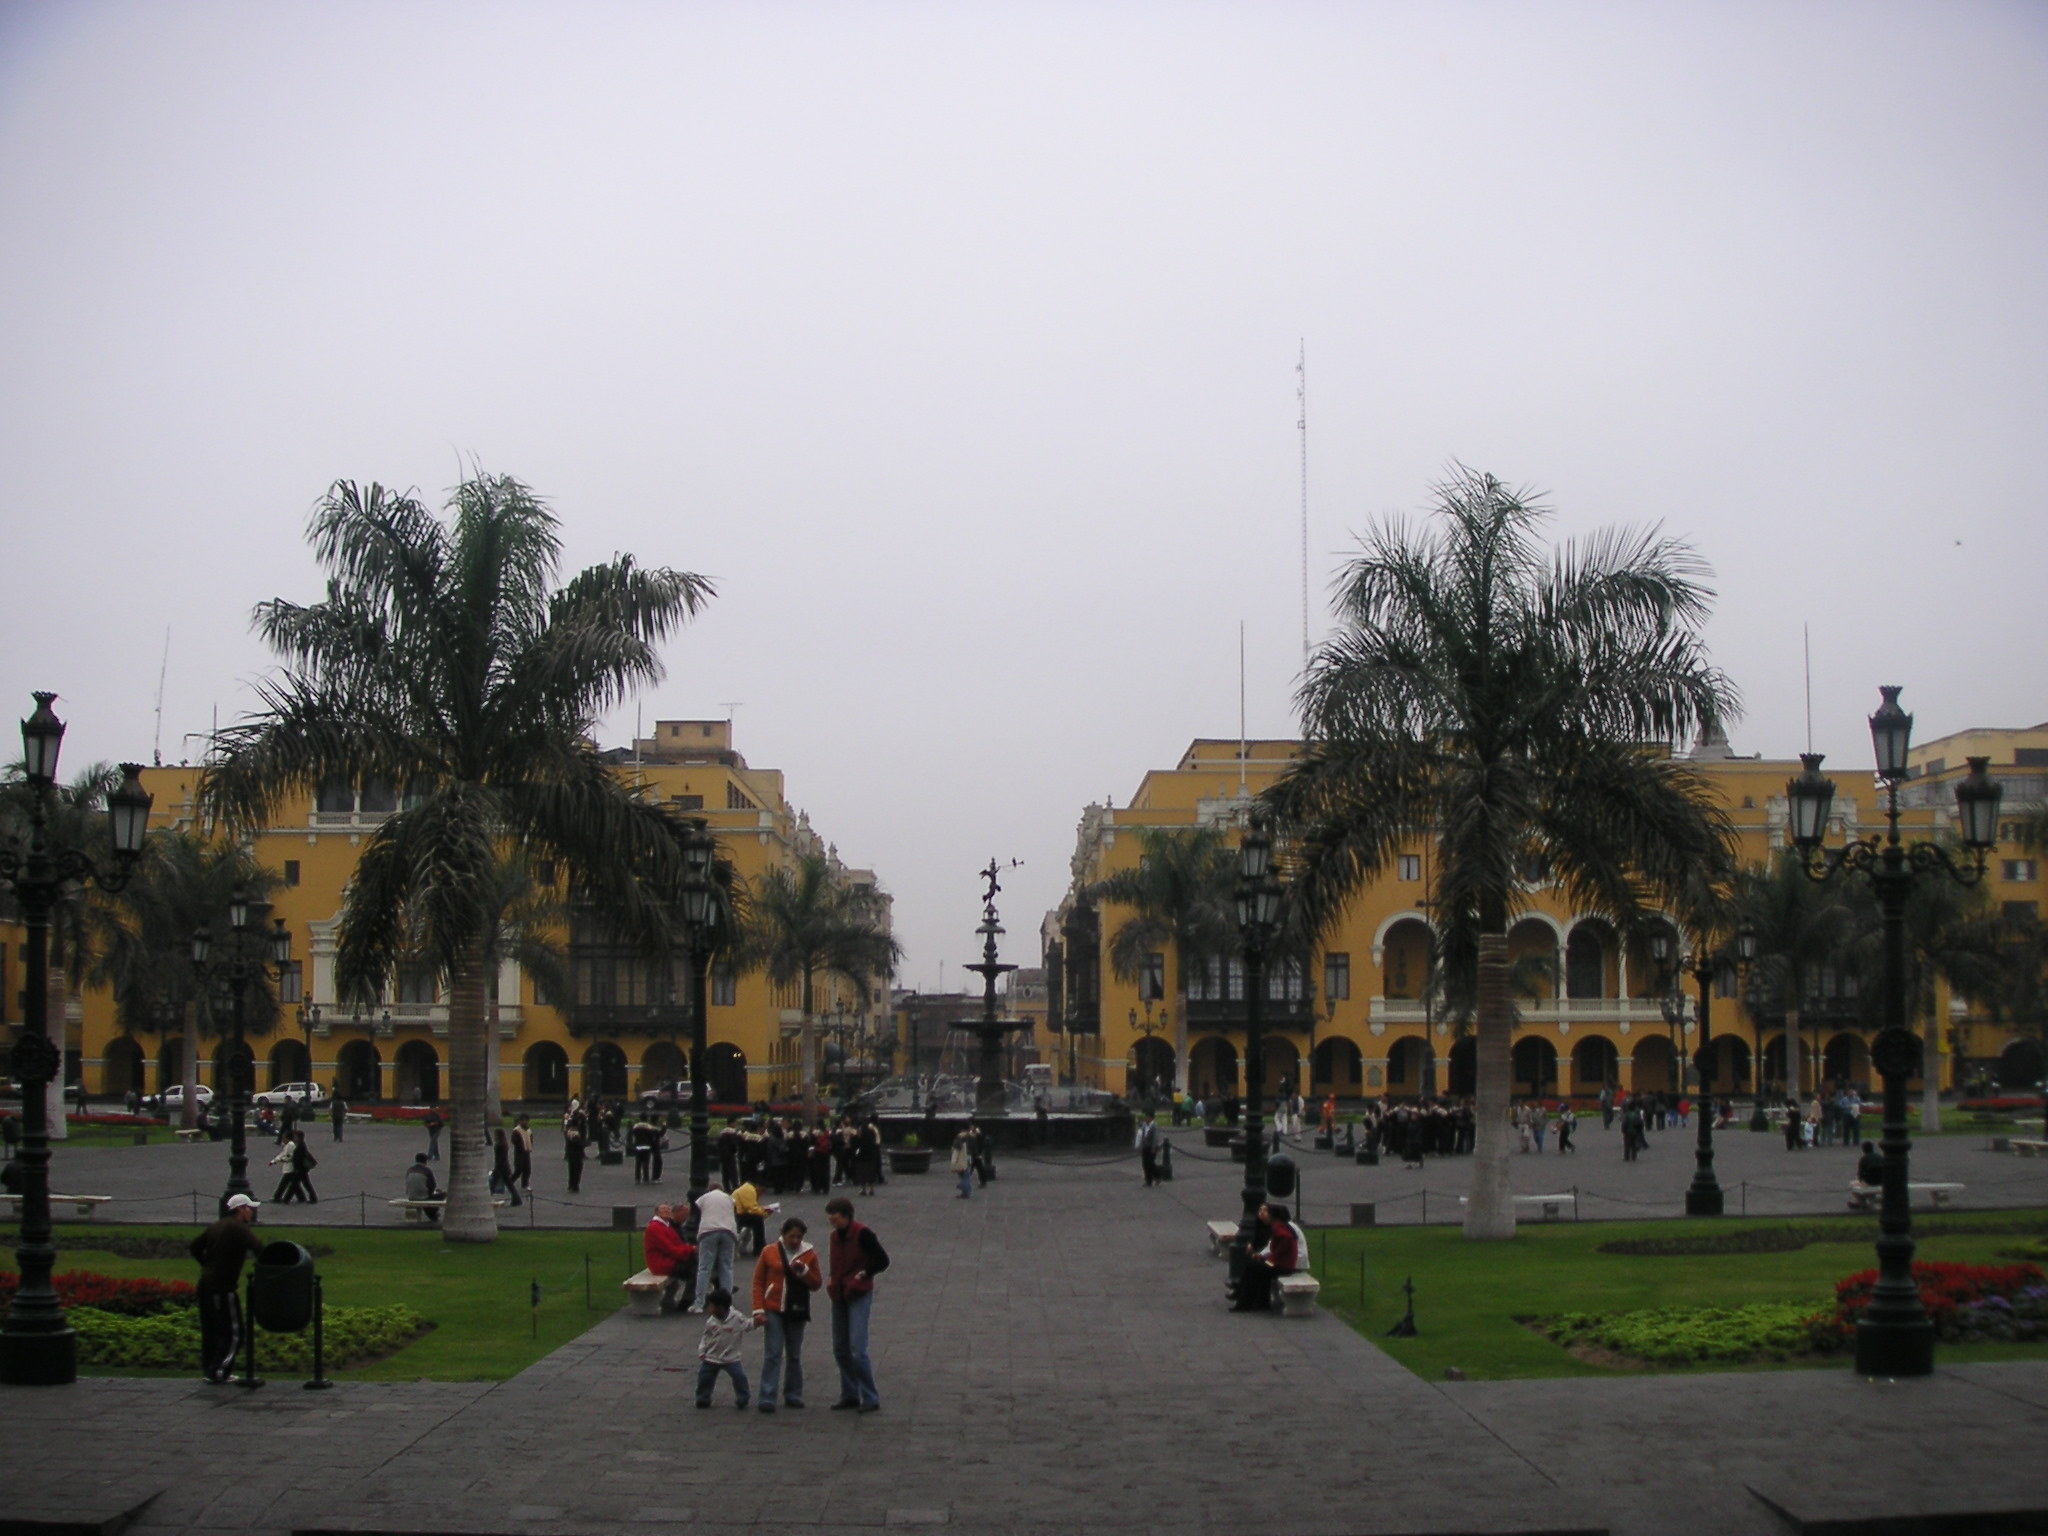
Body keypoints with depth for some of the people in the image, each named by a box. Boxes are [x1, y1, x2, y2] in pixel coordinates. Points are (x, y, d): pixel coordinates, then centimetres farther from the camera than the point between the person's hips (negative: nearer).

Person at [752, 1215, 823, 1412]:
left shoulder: (809, 1255, 5)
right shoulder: (770, 1253, 1)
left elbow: (817, 1284, 5)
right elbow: (758, 1282, 2)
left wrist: (804, 1271, -13)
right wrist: (759, 1310, -6)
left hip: (797, 1312, 2)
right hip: (774, 1312, -2)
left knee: (794, 1356, 10)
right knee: (772, 1355, -7)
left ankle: (793, 1395, 19)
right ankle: (767, 1398, -7)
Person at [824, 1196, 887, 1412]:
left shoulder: (862, 1234, -12)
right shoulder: (835, 1236, 10)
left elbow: (883, 1261, -10)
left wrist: (862, 1275, -12)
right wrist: (832, 1279, 6)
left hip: (859, 1296, -8)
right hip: (839, 1296, 8)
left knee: (857, 1350, -12)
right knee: (840, 1349, 11)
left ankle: (871, 1399, -4)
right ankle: (849, 1396, 21)